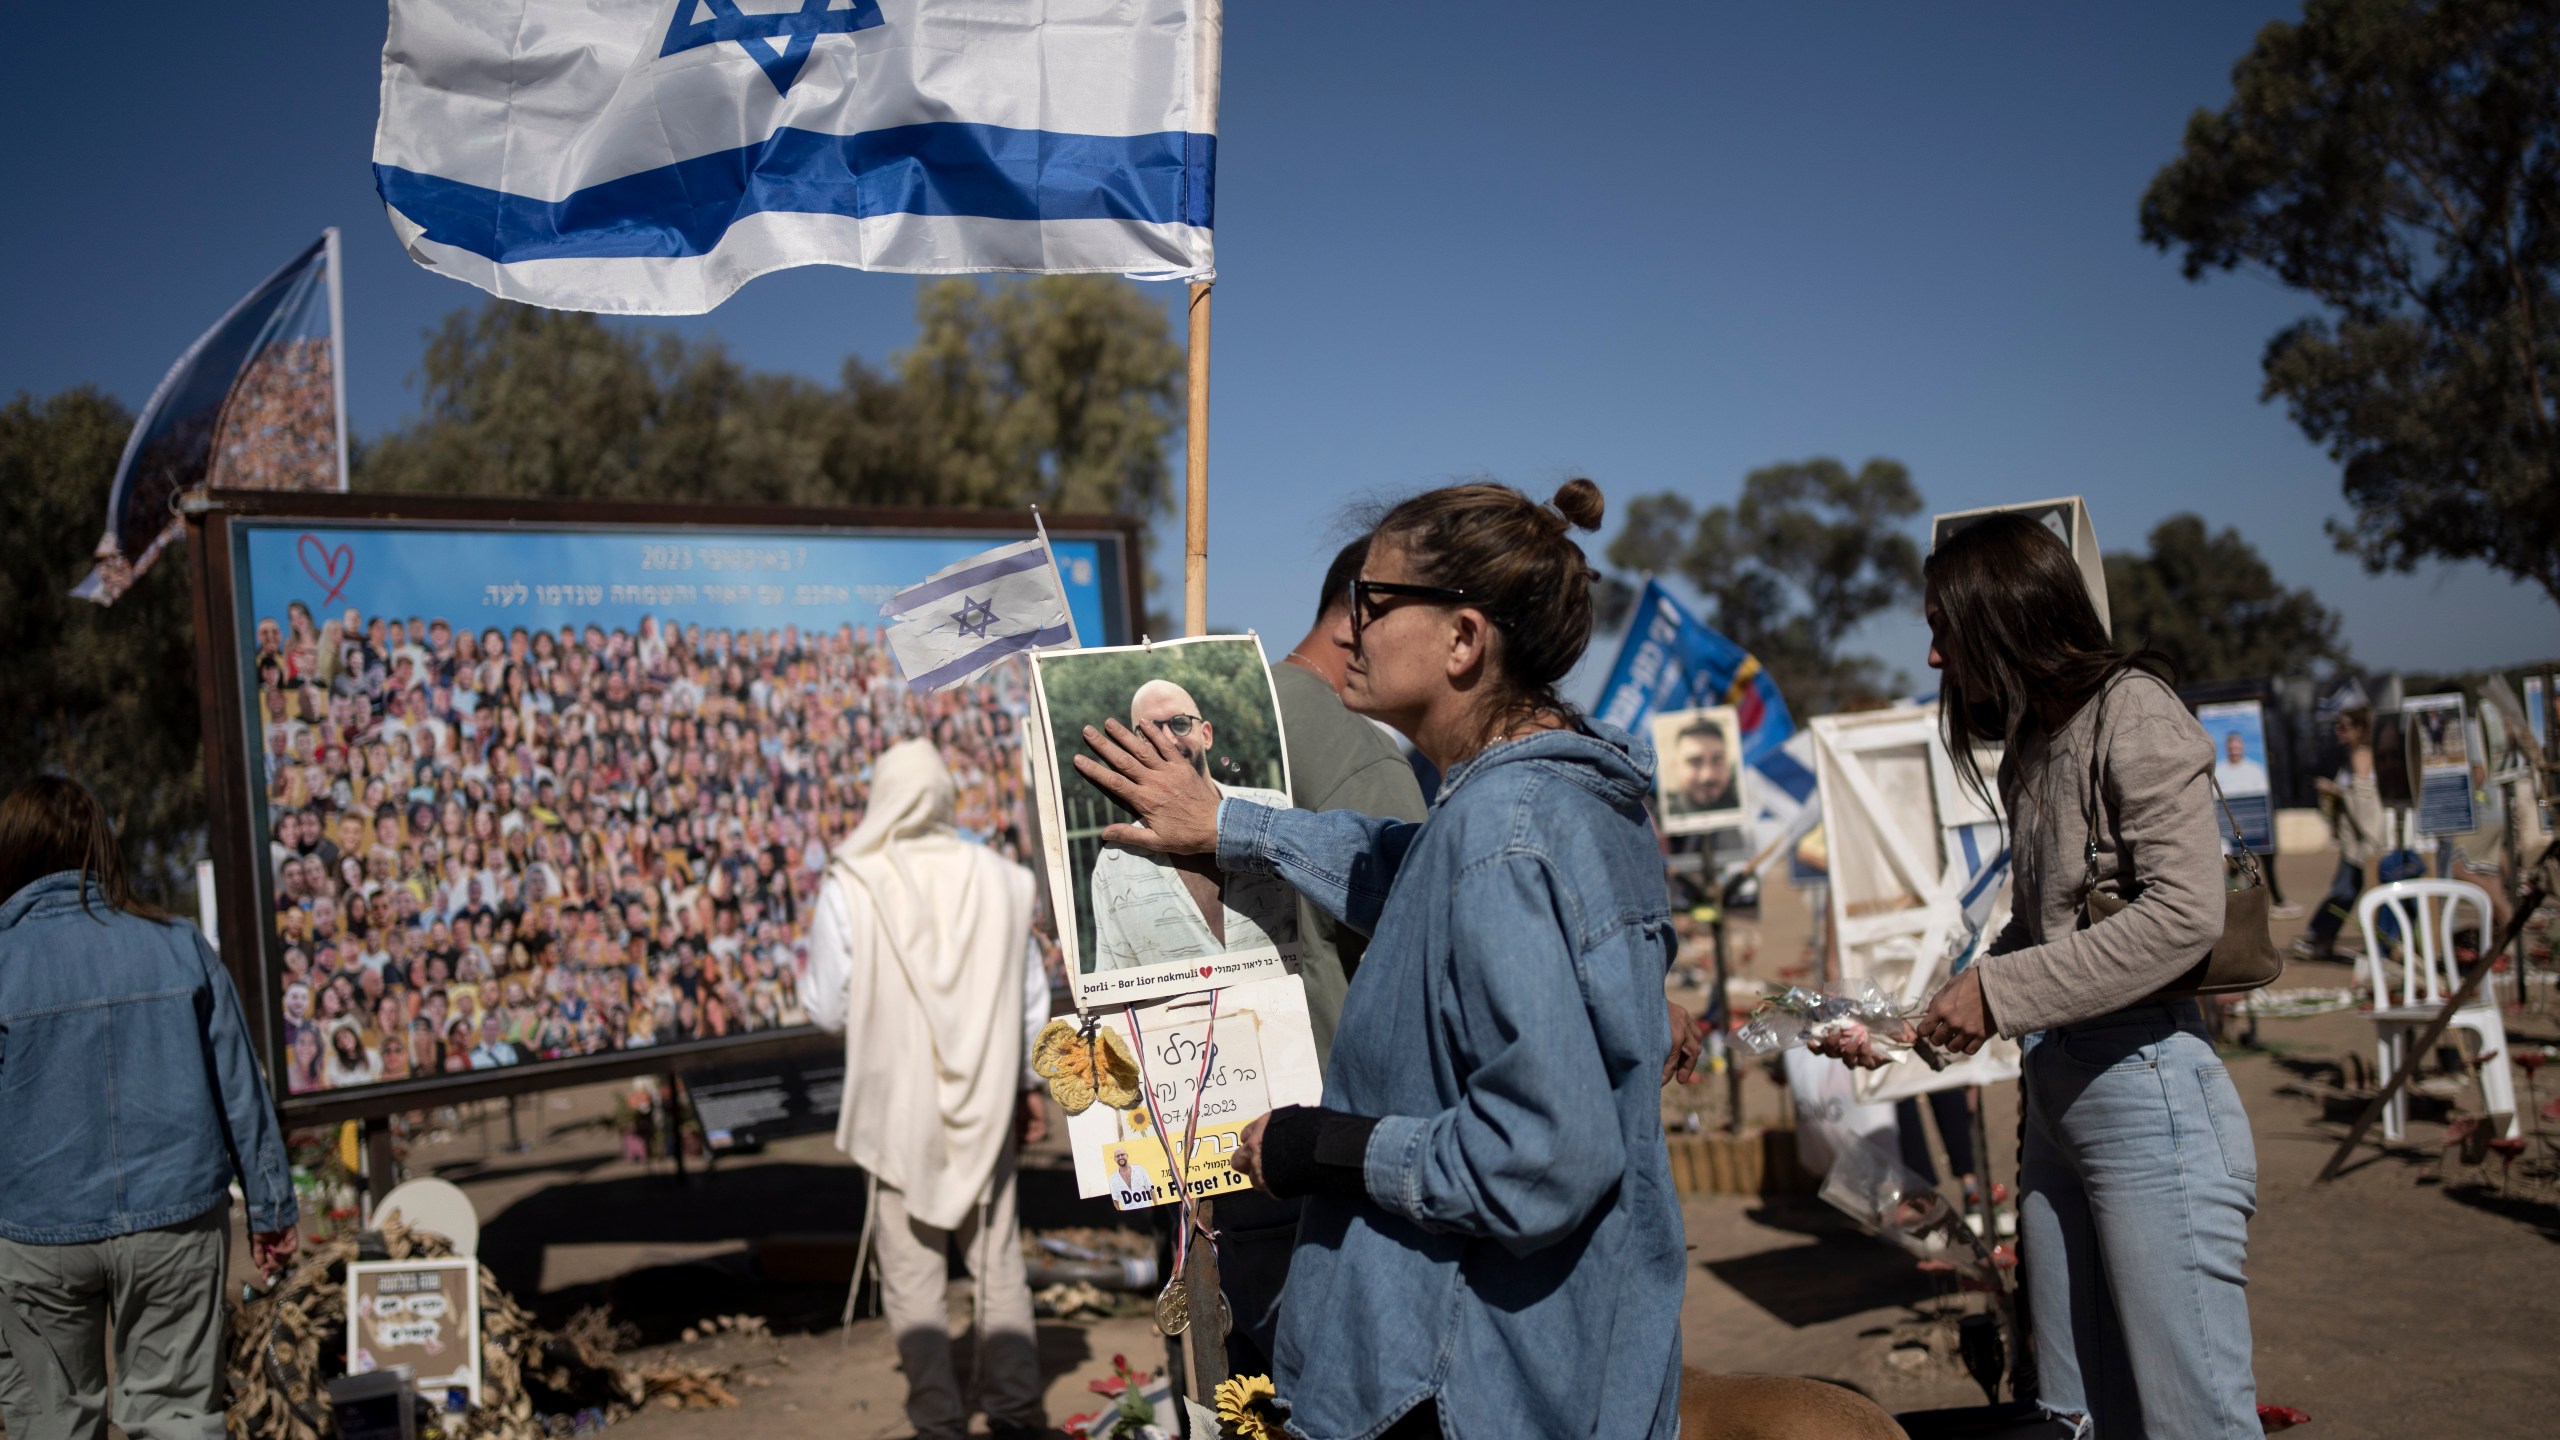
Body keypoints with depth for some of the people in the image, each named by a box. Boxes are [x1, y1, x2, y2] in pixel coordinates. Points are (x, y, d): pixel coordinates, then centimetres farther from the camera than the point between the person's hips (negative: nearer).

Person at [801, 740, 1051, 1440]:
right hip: (987, 1103, 3)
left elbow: (825, 1008, -8)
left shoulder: (851, 887, -13)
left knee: (913, 1273, 9)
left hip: (900, 1103, -3)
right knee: (998, 1262, 14)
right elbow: (1033, 999, 4)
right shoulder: (998, 878, -4)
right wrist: (1028, 1083, 15)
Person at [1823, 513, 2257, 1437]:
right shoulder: (2033, 743, 16)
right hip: (2054, 1090, 9)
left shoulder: (2132, 712, -8)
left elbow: (2183, 916, -18)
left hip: (2144, 1081, -8)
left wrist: (1999, 995, -15)